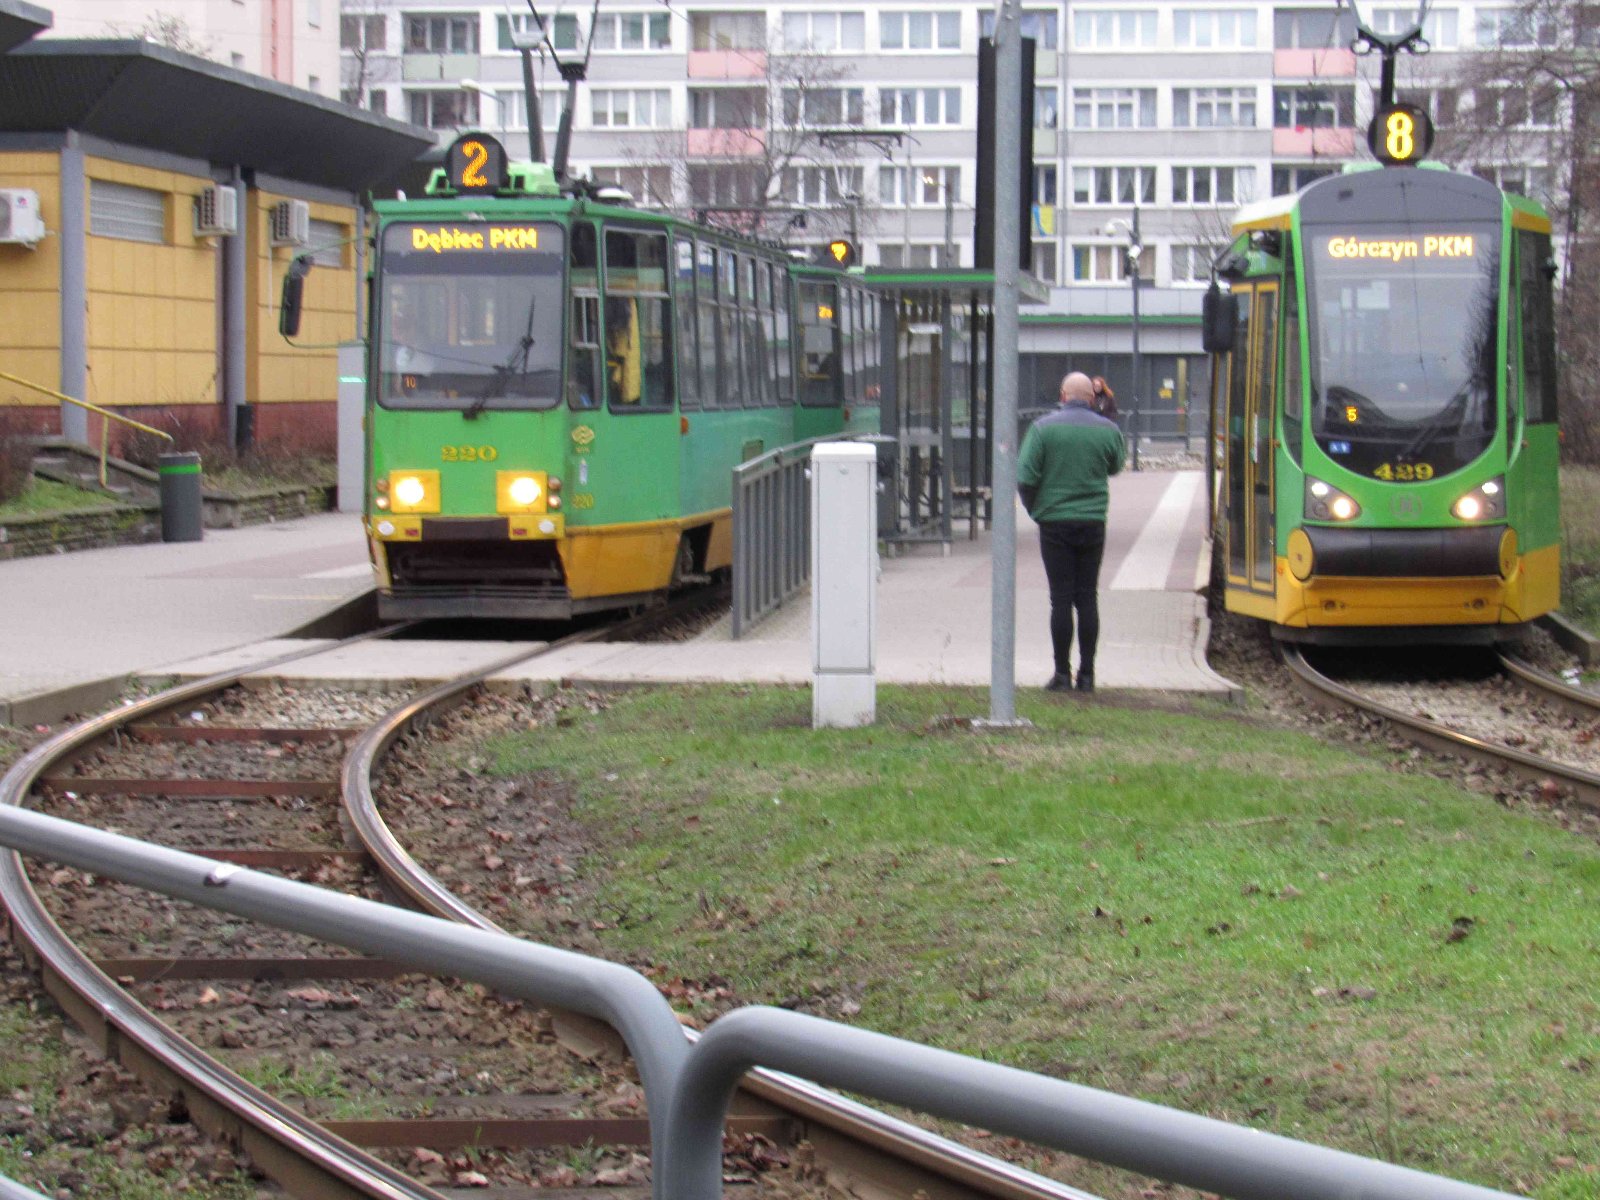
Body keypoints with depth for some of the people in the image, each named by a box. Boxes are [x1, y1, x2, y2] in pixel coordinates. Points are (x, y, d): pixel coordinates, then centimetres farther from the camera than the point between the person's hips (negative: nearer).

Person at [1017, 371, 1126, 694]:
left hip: (1055, 523, -2)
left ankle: (1062, 674, 1)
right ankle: (1086, 674, 8)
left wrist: (1034, 508, 7)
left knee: (1061, 599, 1)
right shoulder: (1107, 429, -1)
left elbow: (1025, 477, -10)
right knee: (1088, 599, 8)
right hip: (1093, 523, 2)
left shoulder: (1044, 427, -7)